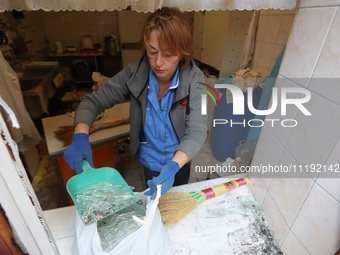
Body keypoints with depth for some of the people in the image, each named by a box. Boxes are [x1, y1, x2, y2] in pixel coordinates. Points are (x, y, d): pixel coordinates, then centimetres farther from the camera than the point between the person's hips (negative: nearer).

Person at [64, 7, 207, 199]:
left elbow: (197, 131, -27)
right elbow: (93, 101, -12)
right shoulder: (134, 75, -18)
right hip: (146, 165, 0)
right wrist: (80, 137, -31)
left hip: (179, 164, 0)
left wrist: (173, 166, -44)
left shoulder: (194, 79, -22)